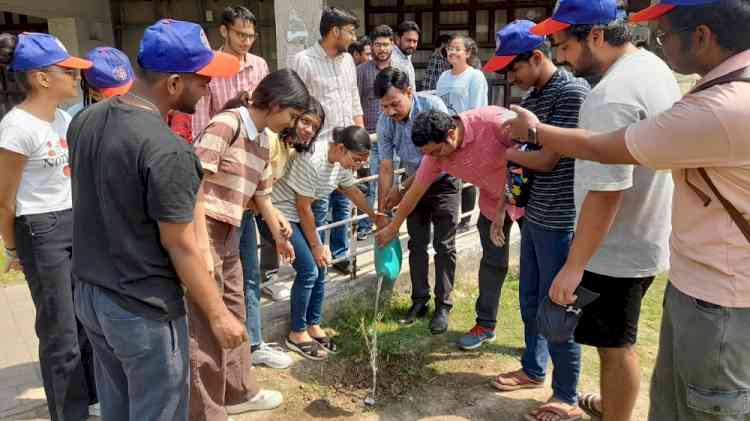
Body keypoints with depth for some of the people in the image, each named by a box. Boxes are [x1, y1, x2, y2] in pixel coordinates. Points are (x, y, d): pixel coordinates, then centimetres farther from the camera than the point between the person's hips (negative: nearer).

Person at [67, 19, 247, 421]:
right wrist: (218, 315, -11)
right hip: (142, 311, -8)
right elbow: (180, 247, -21)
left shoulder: (84, 120, 0)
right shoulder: (166, 150, -26)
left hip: (88, 294, 8)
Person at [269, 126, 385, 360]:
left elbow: (352, 191, 15)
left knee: (319, 268, 4)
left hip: (298, 215, 8)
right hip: (278, 214, -8)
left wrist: (375, 217, 26)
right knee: (308, 270, -11)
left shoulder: (342, 161, -5)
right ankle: (297, 334, 6)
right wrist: (315, 245, -11)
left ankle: (313, 325, 21)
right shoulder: (311, 161, -31)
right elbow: (303, 208, -22)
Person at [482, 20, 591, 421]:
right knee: (530, 302, 20)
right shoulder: (530, 97, 10)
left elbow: (547, 160, -17)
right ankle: (533, 369, 40)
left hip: (560, 222, -8)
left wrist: (502, 151, -4)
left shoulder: (572, 91, -16)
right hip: (534, 216, 8)